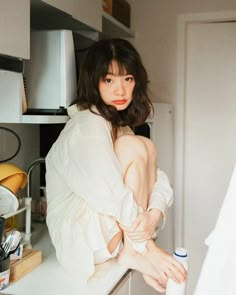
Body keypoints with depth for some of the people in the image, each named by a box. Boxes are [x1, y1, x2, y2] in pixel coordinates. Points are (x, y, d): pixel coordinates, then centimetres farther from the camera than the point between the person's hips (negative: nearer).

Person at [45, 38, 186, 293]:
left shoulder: (119, 125, 11)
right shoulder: (87, 126, -18)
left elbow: (158, 179, 0)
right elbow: (112, 195, -28)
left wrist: (154, 213, -21)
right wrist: (148, 249, -21)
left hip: (112, 228, 9)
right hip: (82, 237, -9)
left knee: (148, 148, -4)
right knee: (134, 147, -21)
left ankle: (132, 250, -9)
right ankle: (131, 253, -13)